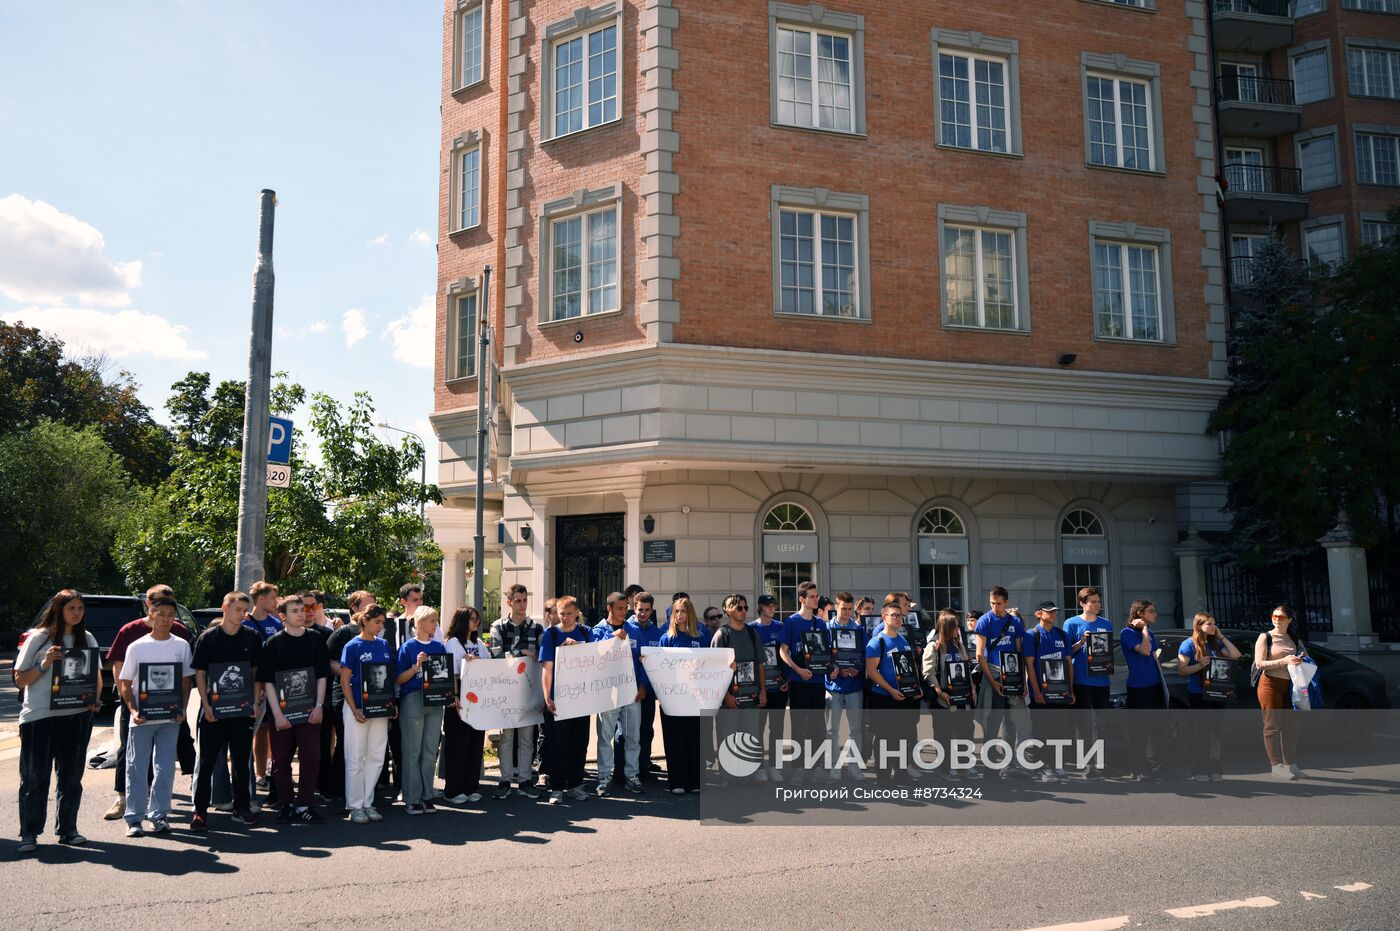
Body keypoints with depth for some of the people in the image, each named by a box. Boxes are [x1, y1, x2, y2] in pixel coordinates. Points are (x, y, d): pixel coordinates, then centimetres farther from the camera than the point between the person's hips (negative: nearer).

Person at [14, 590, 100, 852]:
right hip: (38, 716, -4)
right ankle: (29, 833, 9)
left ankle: (67, 829, 19)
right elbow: (19, 680, -1)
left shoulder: (87, 639, 10)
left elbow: (97, 674, 17)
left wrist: (95, 699, 0)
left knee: (71, 775, 10)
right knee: (34, 776, 1)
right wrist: (44, 665, -17)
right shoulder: (39, 638, -2)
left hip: (78, 715, 4)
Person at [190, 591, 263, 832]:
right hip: (214, 709, -2)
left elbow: (256, 672, 9)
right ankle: (200, 810, 7)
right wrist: (206, 704, -8)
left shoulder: (252, 638, 5)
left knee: (242, 759, 9)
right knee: (207, 760, 1)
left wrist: (256, 701, 0)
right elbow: (199, 673, -1)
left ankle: (241, 805, 20)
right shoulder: (208, 638, -1)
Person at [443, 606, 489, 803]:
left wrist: (476, 660, -9)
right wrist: (456, 701, -19)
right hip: (459, 702, -6)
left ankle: (471, 787, 17)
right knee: (457, 745, -1)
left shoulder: (480, 644, 15)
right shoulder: (452, 643, -5)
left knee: (476, 744, 8)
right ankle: (453, 790, 6)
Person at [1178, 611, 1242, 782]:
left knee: (1217, 732, 7)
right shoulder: (1189, 644, -5)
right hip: (1198, 695, -5)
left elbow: (1236, 655, 3)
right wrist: (1200, 665, -22)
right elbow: (1181, 670, -9)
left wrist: (1222, 637, 3)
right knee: (1201, 732, -1)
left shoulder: (1215, 643, 13)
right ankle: (1199, 770, 7)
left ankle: (1214, 768, 17)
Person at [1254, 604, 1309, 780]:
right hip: (1270, 684, -5)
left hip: (1289, 686, 5)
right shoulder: (1265, 637, 0)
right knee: (1273, 726, -5)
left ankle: (1290, 765, 12)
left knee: (1291, 725, 5)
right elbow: (1259, 664, -9)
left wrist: (1302, 660, -4)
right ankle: (1276, 766, -4)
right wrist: (1284, 661, -21)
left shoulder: (1295, 640, 15)